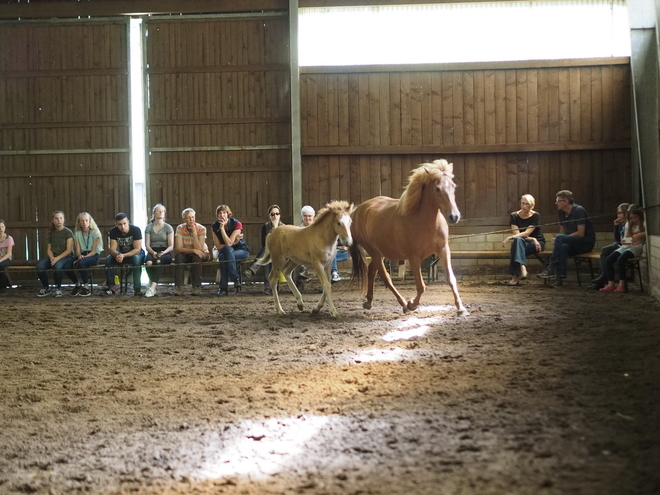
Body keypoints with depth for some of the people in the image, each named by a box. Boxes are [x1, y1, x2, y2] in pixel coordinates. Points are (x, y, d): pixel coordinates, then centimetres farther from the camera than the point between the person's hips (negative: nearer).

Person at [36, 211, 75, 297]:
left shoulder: (68, 232, -2)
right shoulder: (51, 233, 14)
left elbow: (69, 250, -10)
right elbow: (49, 249, 12)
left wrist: (57, 258, -21)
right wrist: (52, 257, -11)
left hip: (66, 257, -5)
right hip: (53, 257, 5)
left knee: (57, 265, -39)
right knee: (39, 266, -25)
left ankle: (58, 288, -17)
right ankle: (46, 288, -5)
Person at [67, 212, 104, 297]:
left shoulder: (95, 232, -1)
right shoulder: (77, 234, 11)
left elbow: (94, 250, -8)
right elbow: (77, 250, 3)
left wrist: (84, 257, -23)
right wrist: (80, 256, -22)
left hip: (93, 256, -4)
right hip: (82, 255, 4)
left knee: (81, 262, -38)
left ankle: (86, 287, -25)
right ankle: (77, 285, 1)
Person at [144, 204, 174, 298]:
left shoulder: (168, 228, 9)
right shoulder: (149, 227, 12)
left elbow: (171, 246, 3)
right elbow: (147, 245, 5)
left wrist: (163, 252, -17)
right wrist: (153, 252, -16)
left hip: (165, 253, -1)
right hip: (152, 251, 1)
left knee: (158, 261, -37)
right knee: (148, 262, -35)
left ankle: (152, 287, -46)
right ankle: (153, 286, -31)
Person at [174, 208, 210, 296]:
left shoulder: (201, 229, -17)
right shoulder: (180, 228, -12)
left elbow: (199, 249, -25)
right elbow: (178, 248, -19)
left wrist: (194, 232, -29)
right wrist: (193, 250, -33)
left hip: (202, 255, -1)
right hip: (186, 255, 1)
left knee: (196, 257, -36)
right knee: (178, 256, -31)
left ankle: (197, 288, -29)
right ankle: (179, 288, -31)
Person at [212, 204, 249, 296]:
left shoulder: (236, 224, -16)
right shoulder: (215, 226, -5)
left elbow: (228, 243, -25)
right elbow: (218, 246, -7)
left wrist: (222, 228, -29)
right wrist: (233, 242, -15)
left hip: (241, 251, -3)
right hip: (224, 252, 3)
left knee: (223, 256, -35)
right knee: (222, 256, -35)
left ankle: (223, 288, -29)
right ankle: (223, 288, -33)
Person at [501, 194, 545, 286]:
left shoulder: (536, 216, -7)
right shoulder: (514, 216, 1)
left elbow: (526, 233, -18)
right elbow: (516, 234, -8)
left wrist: (510, 237, -30)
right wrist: (532, 239, -19)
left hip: (538, 243, -3)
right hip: (522, 243, 3)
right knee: (518, 240, -36)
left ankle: (515, 277, -45)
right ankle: (522, 268, -50)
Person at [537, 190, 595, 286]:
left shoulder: (579, 210, -15)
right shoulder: (561, 212, 9)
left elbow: (580, 233, -18)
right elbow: (562, 230, 15)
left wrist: (560, 240, -14)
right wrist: (558, 241, -8)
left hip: (587, 242, -6)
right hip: (574, 244, 6)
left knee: (560, 238, -30)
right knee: (563, 247, -32)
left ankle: (551, 269, -34)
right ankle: (560, 276, -39)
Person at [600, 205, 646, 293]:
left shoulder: (643, 225, 1)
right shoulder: (628, 224, 21)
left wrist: (640, 235, -27)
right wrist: (623, 241, 0)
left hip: (636, 247, -7)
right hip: (625, 246, 7)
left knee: (620, 259, -33)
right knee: (608, 260, -15)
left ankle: (622, 285, -27)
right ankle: (611, 284, -17)